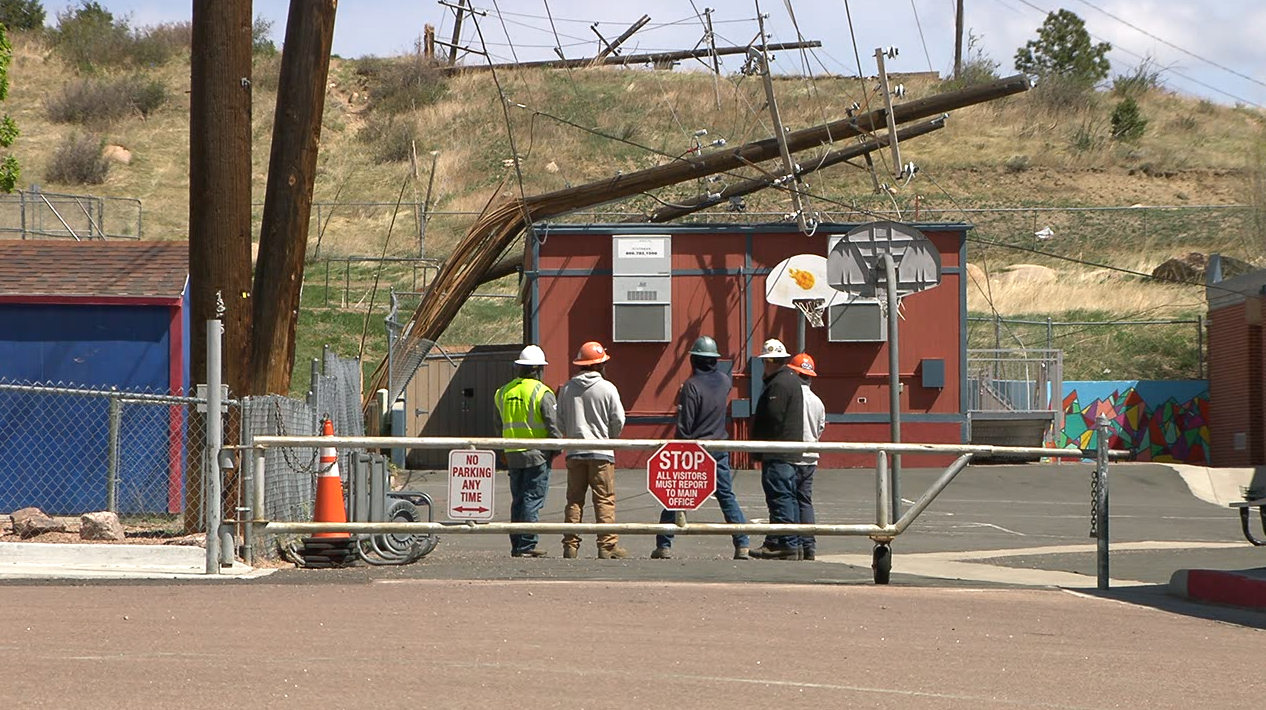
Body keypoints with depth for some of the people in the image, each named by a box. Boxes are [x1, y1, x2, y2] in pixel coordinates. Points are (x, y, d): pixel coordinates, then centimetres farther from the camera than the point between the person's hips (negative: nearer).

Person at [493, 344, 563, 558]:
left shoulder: (503, 392, 10)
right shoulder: (542, 393, -10)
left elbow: (499, 425, 17)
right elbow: (553, 426, -12)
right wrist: (557, 448, 1)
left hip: (512, 455, 6)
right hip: (537, 455, -6)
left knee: (518, 500, 12)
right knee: (533, 500, -4)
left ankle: (516, 545, 13)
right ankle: (527, 546, -6)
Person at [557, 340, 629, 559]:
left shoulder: (567, 389, 4)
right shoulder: (607, 389, -7)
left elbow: (560, 420, 8)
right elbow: (618, 420, -4)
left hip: (574, 453, 3)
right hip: (601, 453, -3)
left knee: (574, 500, 8)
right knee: (604, 500, 0)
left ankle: (570, 546, 5)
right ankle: (607, 546, -4)